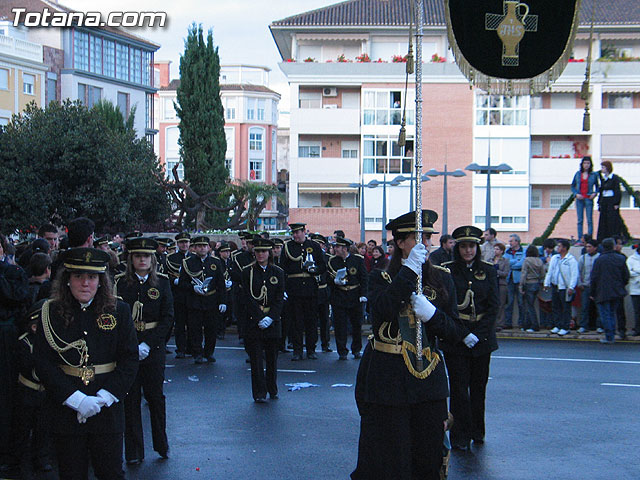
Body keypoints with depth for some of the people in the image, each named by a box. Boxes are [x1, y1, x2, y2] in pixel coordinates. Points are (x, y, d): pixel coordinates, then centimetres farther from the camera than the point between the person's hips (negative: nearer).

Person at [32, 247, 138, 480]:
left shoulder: (119, 310, 1)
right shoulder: (51, 312, -1)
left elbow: (130, 360, -2)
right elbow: (42, 363, -6)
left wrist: (103, 398, -12)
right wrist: (76, 399, -15)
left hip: (108, 409, 0)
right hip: (64, 408, 0)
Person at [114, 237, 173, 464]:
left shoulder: (162, 282, 2)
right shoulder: (120, 283, 2)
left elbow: (168, 317, -3)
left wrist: (147, 344, -13)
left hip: (153, 346, 0)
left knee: (155, 395, 5)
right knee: (130, 398, 4)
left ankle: (161, 444, 22)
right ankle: (134, 451, 12)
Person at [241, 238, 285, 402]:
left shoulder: (278, 272, 6)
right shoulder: (248, 272, 1)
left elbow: (280, 298, 1)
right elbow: (249, 298, -5)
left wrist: (270, 317, -12)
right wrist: (260, 318, -14)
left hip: (273, 320, 2)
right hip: (254, 321, -2)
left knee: (272, 357, 8)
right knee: (256, 358, -3)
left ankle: (272, 390, 22)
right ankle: (259, 393, 2)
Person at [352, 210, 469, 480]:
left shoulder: (441, 279, 9)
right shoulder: (381, 279, 2)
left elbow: (454, 331, 4)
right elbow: (383, 310, -21)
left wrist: (431, 314, -16)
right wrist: (410, 269, -21)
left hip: (428, 378, 3)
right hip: (387, 380, -2)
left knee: (428, 458, 8)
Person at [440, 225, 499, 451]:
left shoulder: (488, 270, 5)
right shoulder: (447, 270, -1)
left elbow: (494, 306, 2)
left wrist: (479, 334, -9)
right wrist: (462, 335, -13)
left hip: (483, 337, 2)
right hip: (454, 338, -2)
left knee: (479, 386, 8)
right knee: (459, 388, -2)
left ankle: (477, 432, 22)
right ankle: (460, 437, 6)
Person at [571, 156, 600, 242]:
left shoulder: (594, 174, 4)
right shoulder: (578, 174, 9)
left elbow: (597, 186, 12)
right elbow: (572, 186, 13)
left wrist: (595, 193, -6)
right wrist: (576, 194, -3)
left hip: (589, 199, -2)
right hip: (580, 199, 2)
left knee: (589, 220, -3)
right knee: (580, 220, 3)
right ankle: (580, 239, 5)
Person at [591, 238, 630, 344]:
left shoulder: (599, 260, -10)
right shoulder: (621, 259, 1)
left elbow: (594, 278, -7)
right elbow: (626, 276, 6)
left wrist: (592, 293, 1)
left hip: (603, 293, -4)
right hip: (617, 293, 4)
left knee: (605, 314, 1)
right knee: (612, 313, 16)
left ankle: (609, 337, -2)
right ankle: (612, 336, 16)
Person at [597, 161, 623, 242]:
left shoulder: (615, 178, -7)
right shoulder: (603, 179, 13)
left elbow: (617, 191, -10)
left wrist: (616, 204, -16)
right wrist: (599, 203, 13)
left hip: (612, 201, -7)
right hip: (604, 202, 7)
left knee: (613, 221, -7)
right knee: (603, 221, 5)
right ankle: (602, 240, 7)